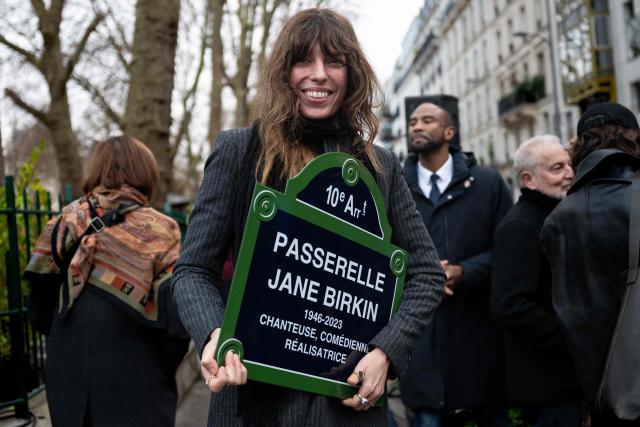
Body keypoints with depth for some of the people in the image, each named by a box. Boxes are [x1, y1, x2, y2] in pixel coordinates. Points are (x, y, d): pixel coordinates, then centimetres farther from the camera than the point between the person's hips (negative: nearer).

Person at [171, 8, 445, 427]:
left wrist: (386, 351, -8)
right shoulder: (239, 151, -3)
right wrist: (215, 335, -22)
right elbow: (193, 270, -2)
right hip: (258, 389, -2)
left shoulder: (380, 166, 4)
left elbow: (428, 273, 7)